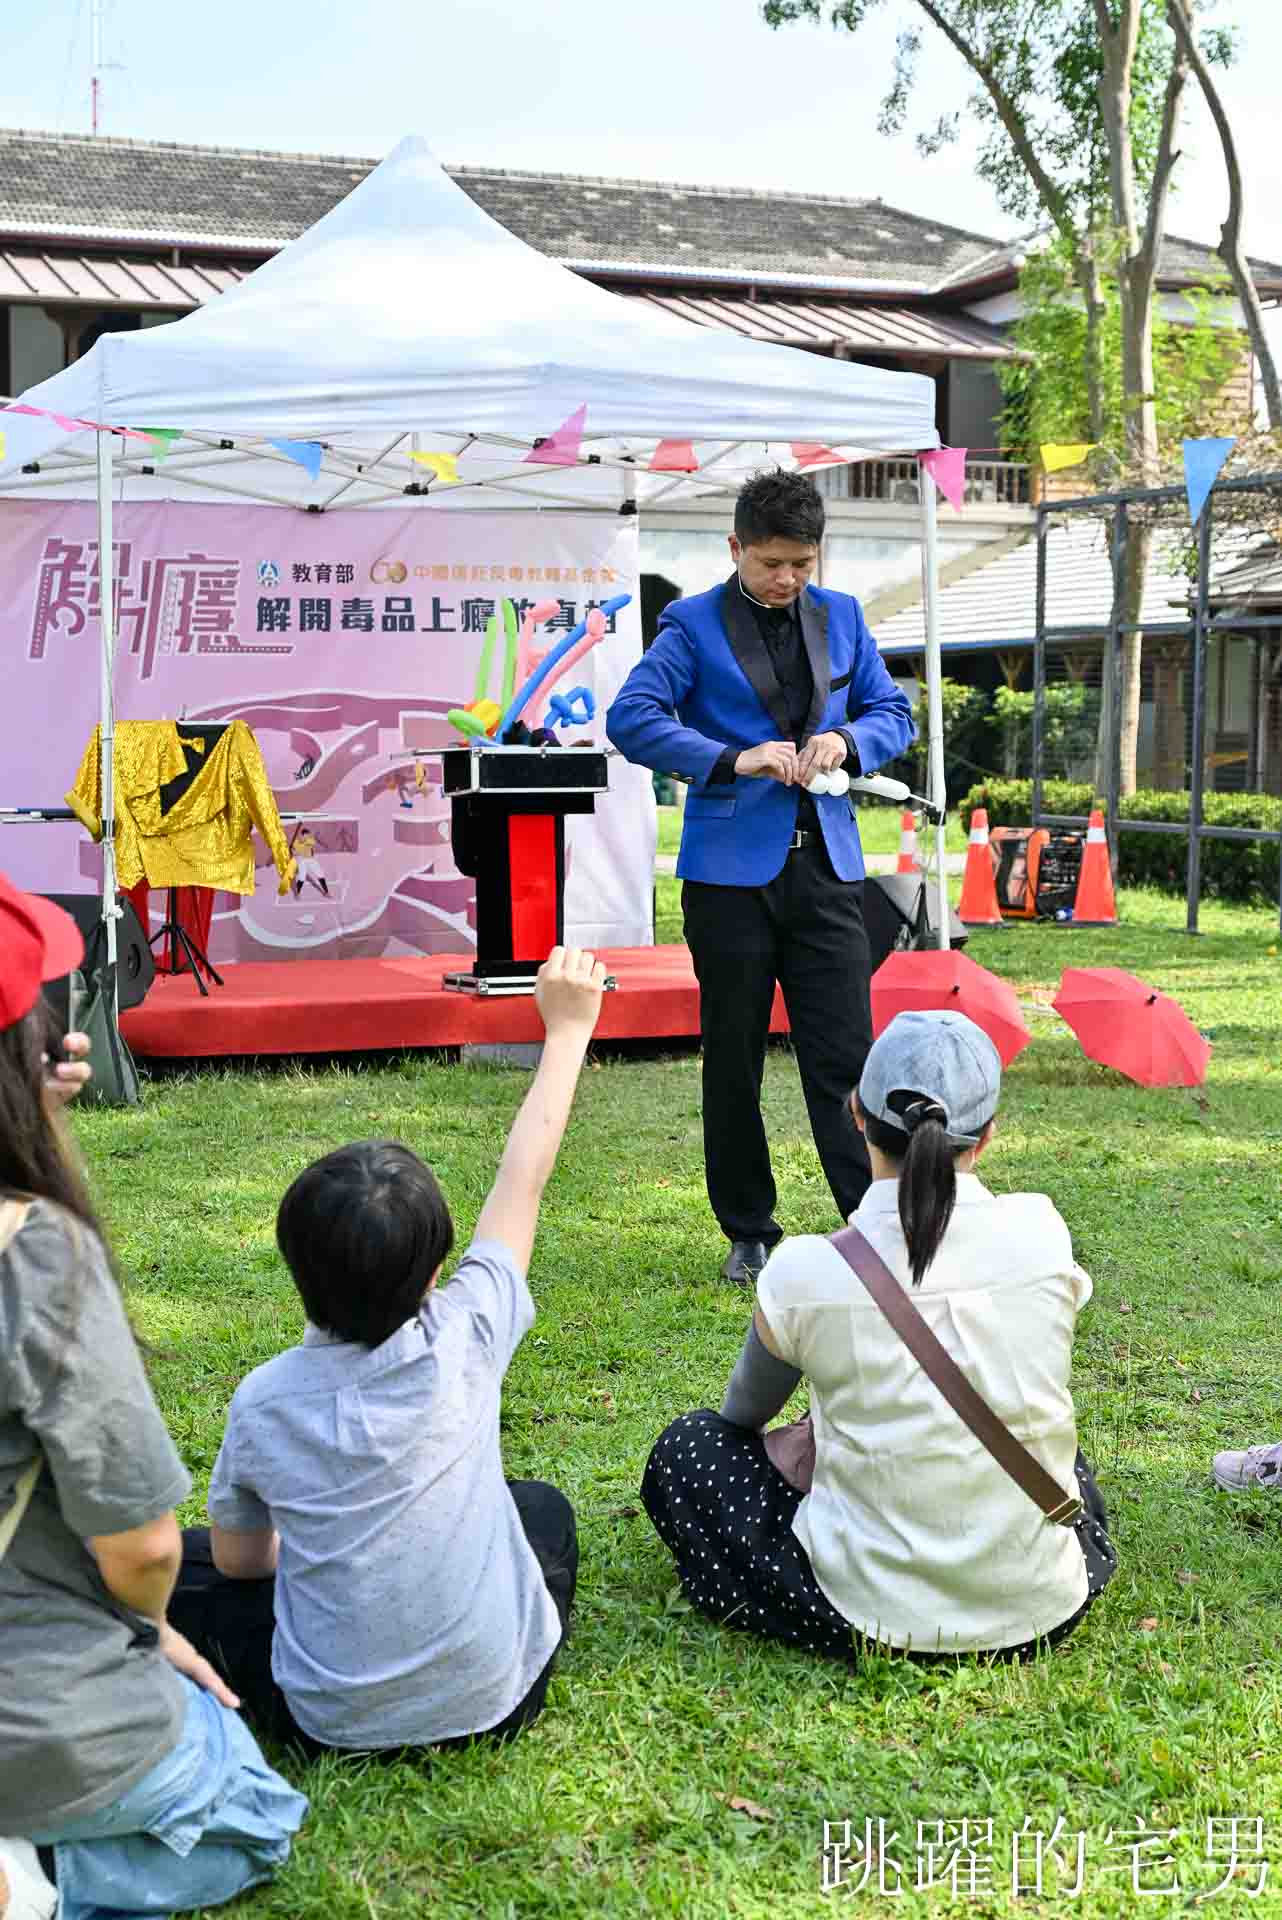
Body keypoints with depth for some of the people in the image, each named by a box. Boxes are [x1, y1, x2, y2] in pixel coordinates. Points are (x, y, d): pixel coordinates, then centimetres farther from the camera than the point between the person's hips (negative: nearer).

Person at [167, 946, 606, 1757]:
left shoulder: (263, 1402, -15)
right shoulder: (464, 1343, -17)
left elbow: (238, 1558, 1)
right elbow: (522, 1181, -4)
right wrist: (568, 1028, 6)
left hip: (331, 1720, 0)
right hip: (495, 1698, 1)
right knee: (543, 1505, 27)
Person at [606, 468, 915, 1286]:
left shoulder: (841, 616, 11)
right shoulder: (694, 623, -1)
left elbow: (894, 711, 17)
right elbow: (630, 717, -11)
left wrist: (846, 740, -6)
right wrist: (735, 759, -19)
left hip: (827, 863, 2)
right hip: (730, 868, -2)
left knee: (845, 1053, -3)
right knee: (732, 1060, 6)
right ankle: (750, 1234, 18)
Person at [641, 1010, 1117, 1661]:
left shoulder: (803, 1273, -16)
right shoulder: (1042, 1233, -10)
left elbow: (745, 1412, 7)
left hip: (876, 1621, -4)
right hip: (1044, 1612, 4)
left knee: (689, 1447, 18)